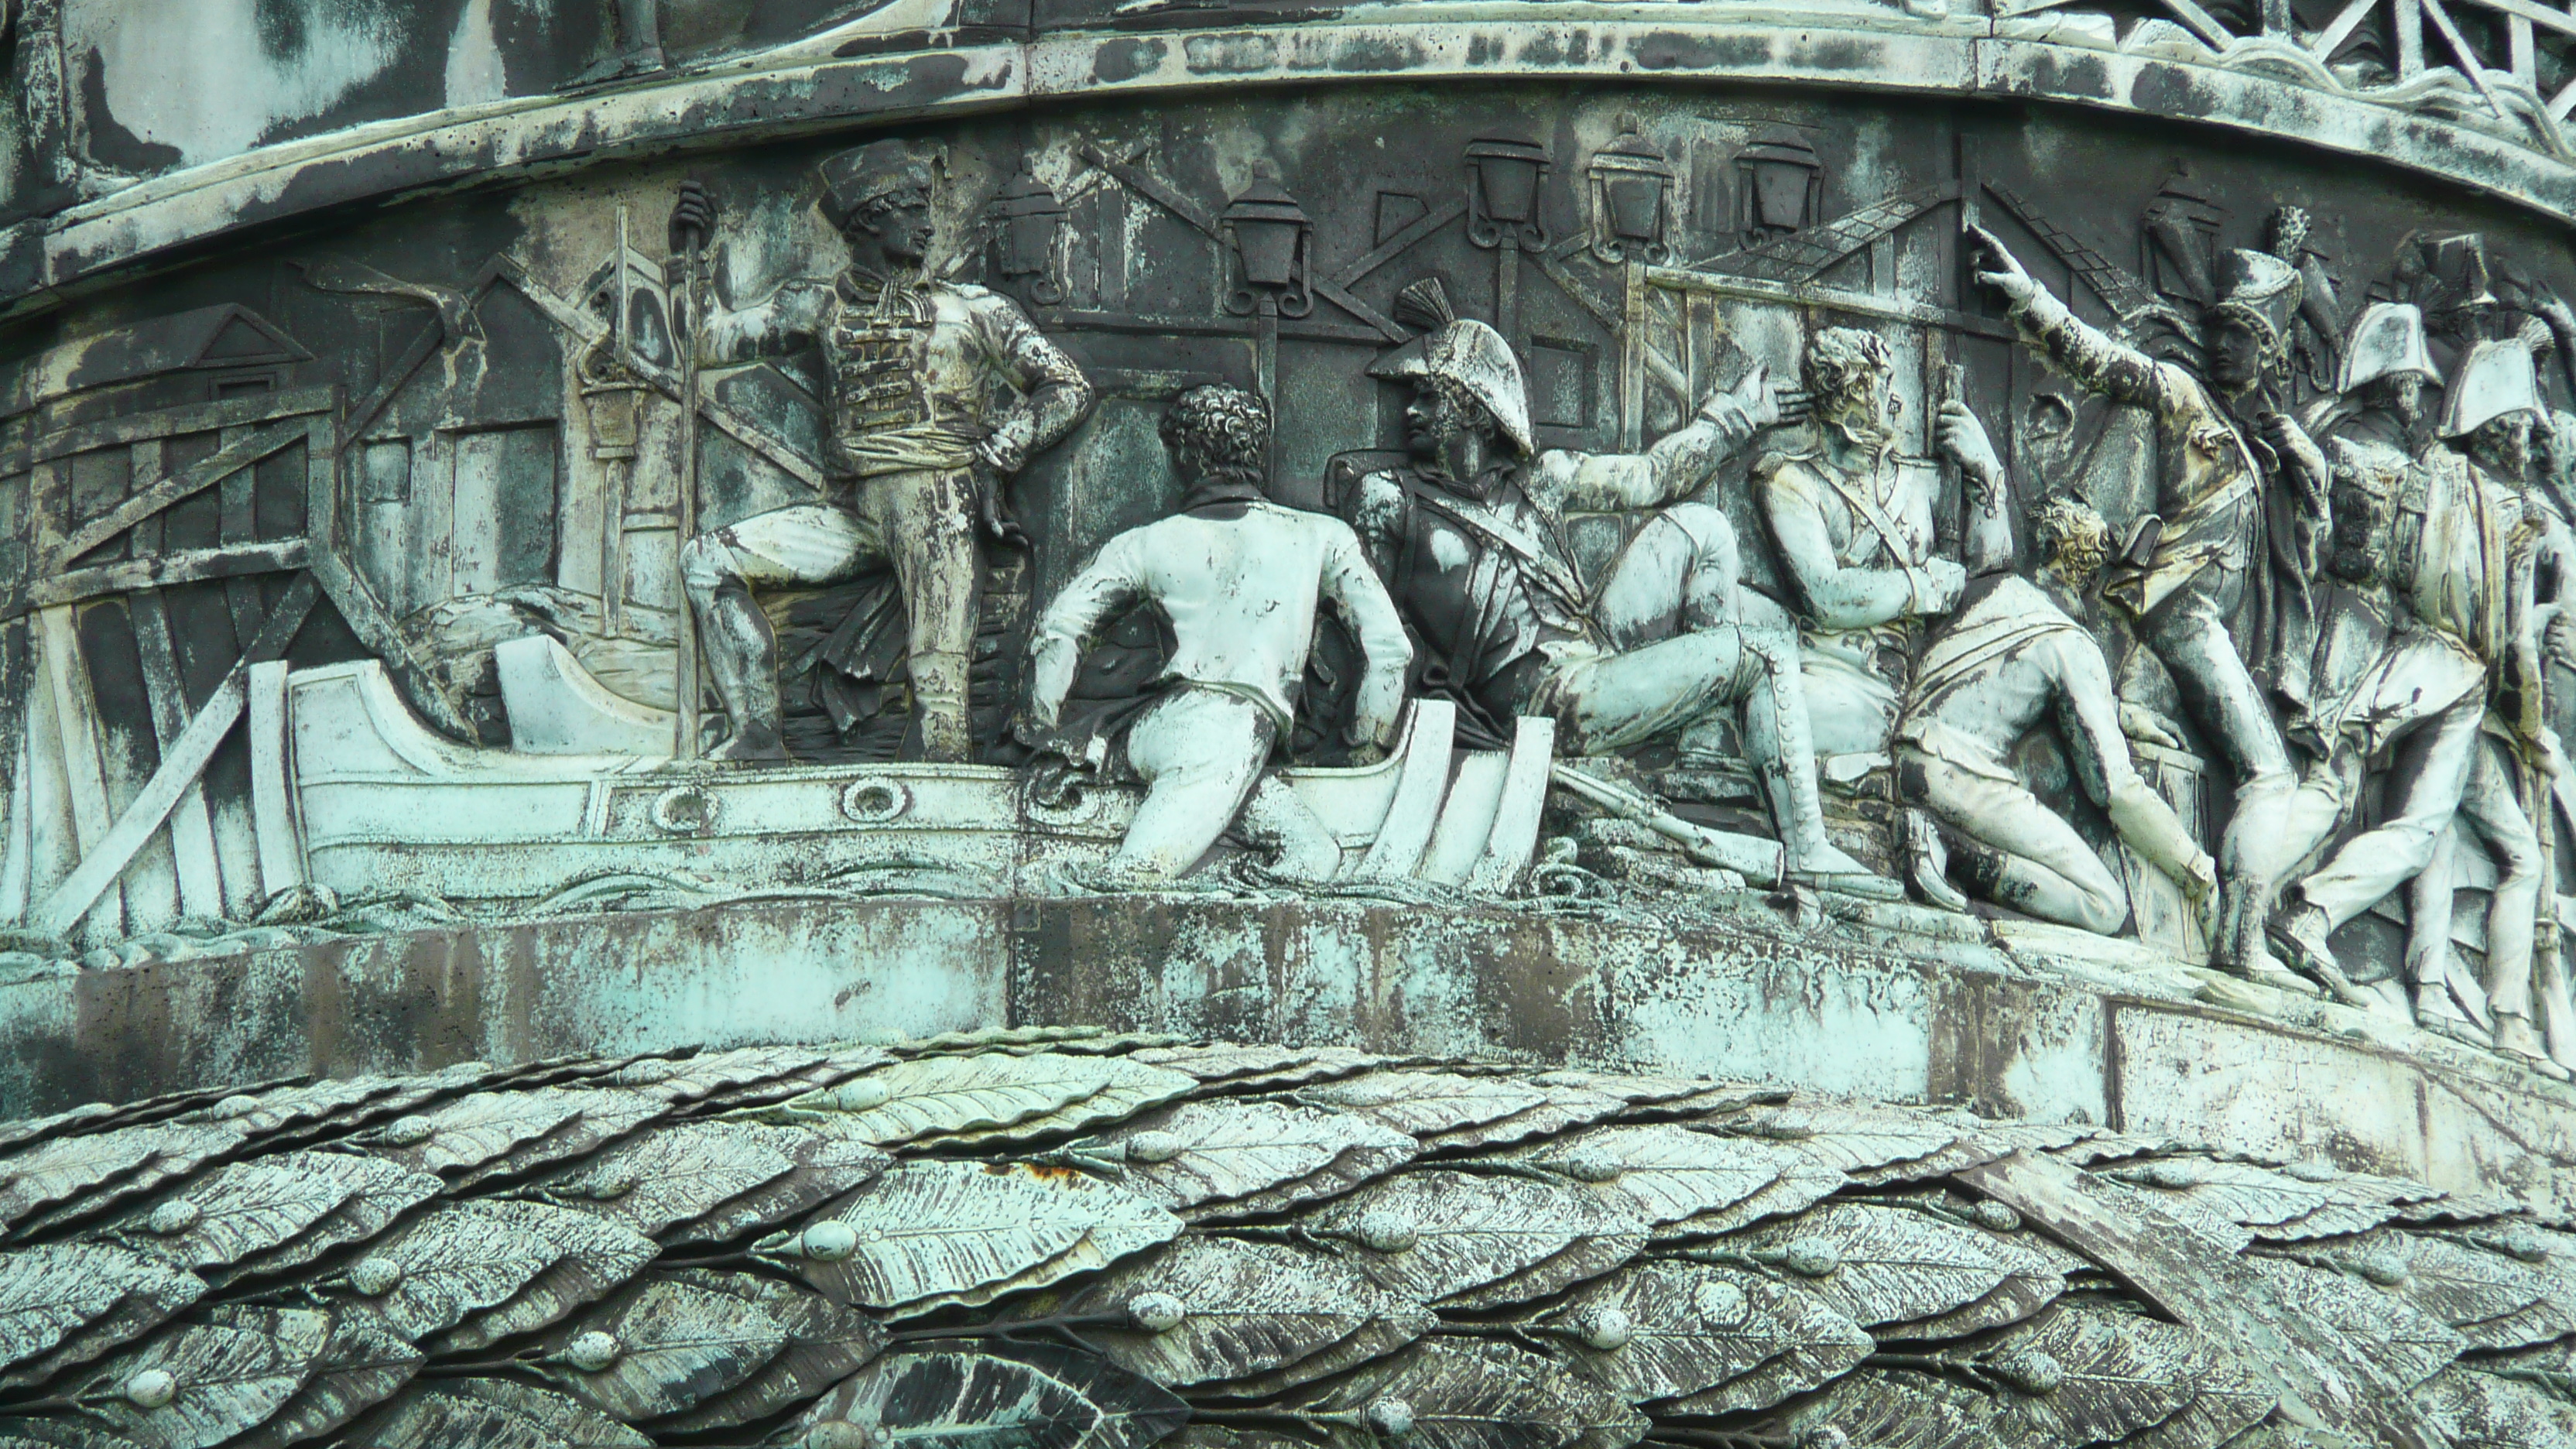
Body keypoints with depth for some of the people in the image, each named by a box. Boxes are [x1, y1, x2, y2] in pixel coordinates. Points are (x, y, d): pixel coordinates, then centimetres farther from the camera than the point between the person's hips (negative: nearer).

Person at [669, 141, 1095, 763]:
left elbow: (1070, 390, 5)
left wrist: (994, 458, -7)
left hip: (941, 507, -4)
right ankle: (757, 736, -10)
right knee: (708, 560, -6)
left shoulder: (972, 310, 8)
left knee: (941, 699, -18)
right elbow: (706, 342, 19)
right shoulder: (820, 304, 17)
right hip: (862, 516, 4)